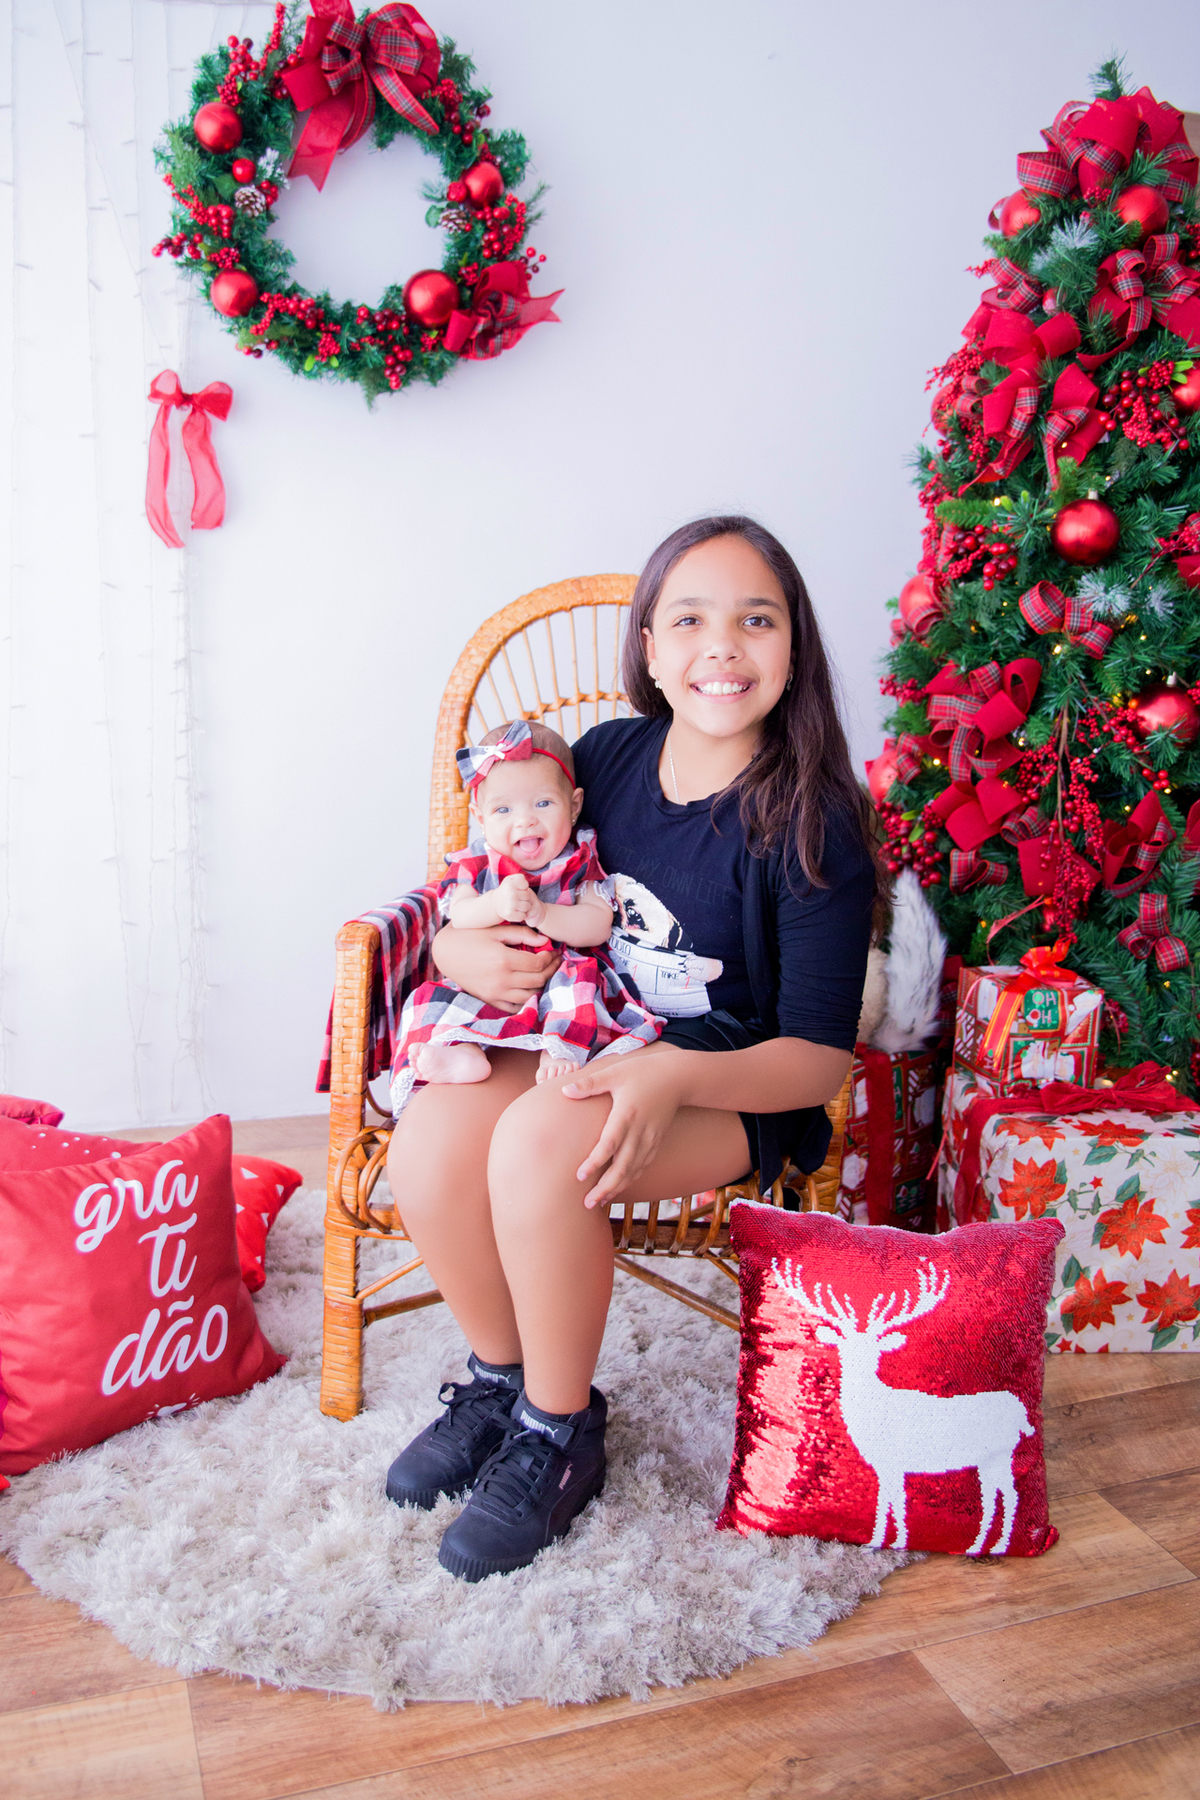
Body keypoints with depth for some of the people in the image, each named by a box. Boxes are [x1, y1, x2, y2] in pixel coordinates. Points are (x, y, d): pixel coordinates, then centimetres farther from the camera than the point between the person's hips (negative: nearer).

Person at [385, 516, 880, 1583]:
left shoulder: (815, 825, -14)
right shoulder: (607, 759, 0)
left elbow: (820, 1056, -15)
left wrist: (674, 1076, -33)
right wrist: (462, 951, -13)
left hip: (733, 1093, -4)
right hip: (581, 1046, 5)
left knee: (538, 1141, -33)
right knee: (431, 1140, -25)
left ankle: (560, 1433, -7)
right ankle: (501, 1374, 5)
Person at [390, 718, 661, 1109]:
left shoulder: (581, 863, 1)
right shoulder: (476, 865, 7)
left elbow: (598, 926, -13)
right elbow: (457, 917, -10)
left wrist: (540, 913, -28)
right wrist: (496, 905, -32)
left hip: (559, 979, -2)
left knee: (580, 976, -33)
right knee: (431, 997, -19)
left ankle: (561, 1051, -41)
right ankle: (461, 1050, -40)